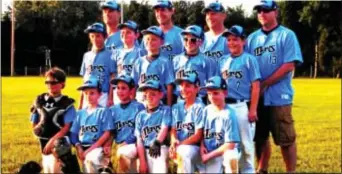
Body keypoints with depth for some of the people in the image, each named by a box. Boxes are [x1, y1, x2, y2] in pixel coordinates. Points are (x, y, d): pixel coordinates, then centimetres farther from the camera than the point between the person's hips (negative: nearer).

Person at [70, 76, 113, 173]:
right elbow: (73, 133, 13)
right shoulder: (80, 113, 15)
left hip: (98, 147, -5)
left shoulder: (104, 111, 1)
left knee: (91, 158, -36)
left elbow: (107, 134, -6)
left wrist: (90, 149, -13)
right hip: (83, 148, 6)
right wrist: (78, 148, -6)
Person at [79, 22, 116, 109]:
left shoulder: (109, 55, -1)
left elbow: (113, 79, -4)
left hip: (103, 96, -5)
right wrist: (80, 102, 15)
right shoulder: (87, 56, 15)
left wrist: (110, 98, -11)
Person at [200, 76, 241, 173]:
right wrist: (202, 147, -5)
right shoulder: (206, 110, 4)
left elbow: (230, 144, -16)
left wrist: (209, 155, -14)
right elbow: (202, 132, 16)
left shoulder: (228, 114, -14)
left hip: (226, 151, -5)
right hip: (210, 156, 5)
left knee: (231, 157, -39)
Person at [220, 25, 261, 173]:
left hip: (242, 106, -5)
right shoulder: (223, 60, 12)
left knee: (245, 142, 2)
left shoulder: (249, 59, -3)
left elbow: (255, 85, -8)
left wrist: (252, 109, -13)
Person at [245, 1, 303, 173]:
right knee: (260, 138, 10)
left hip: (278, 97, -5)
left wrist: (264, 84, -14)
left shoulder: (287, 35, -1)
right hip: (256, 97, 5)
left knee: (286, 139, -3)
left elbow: (289, 65, -10)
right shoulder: (252, 38, 14)